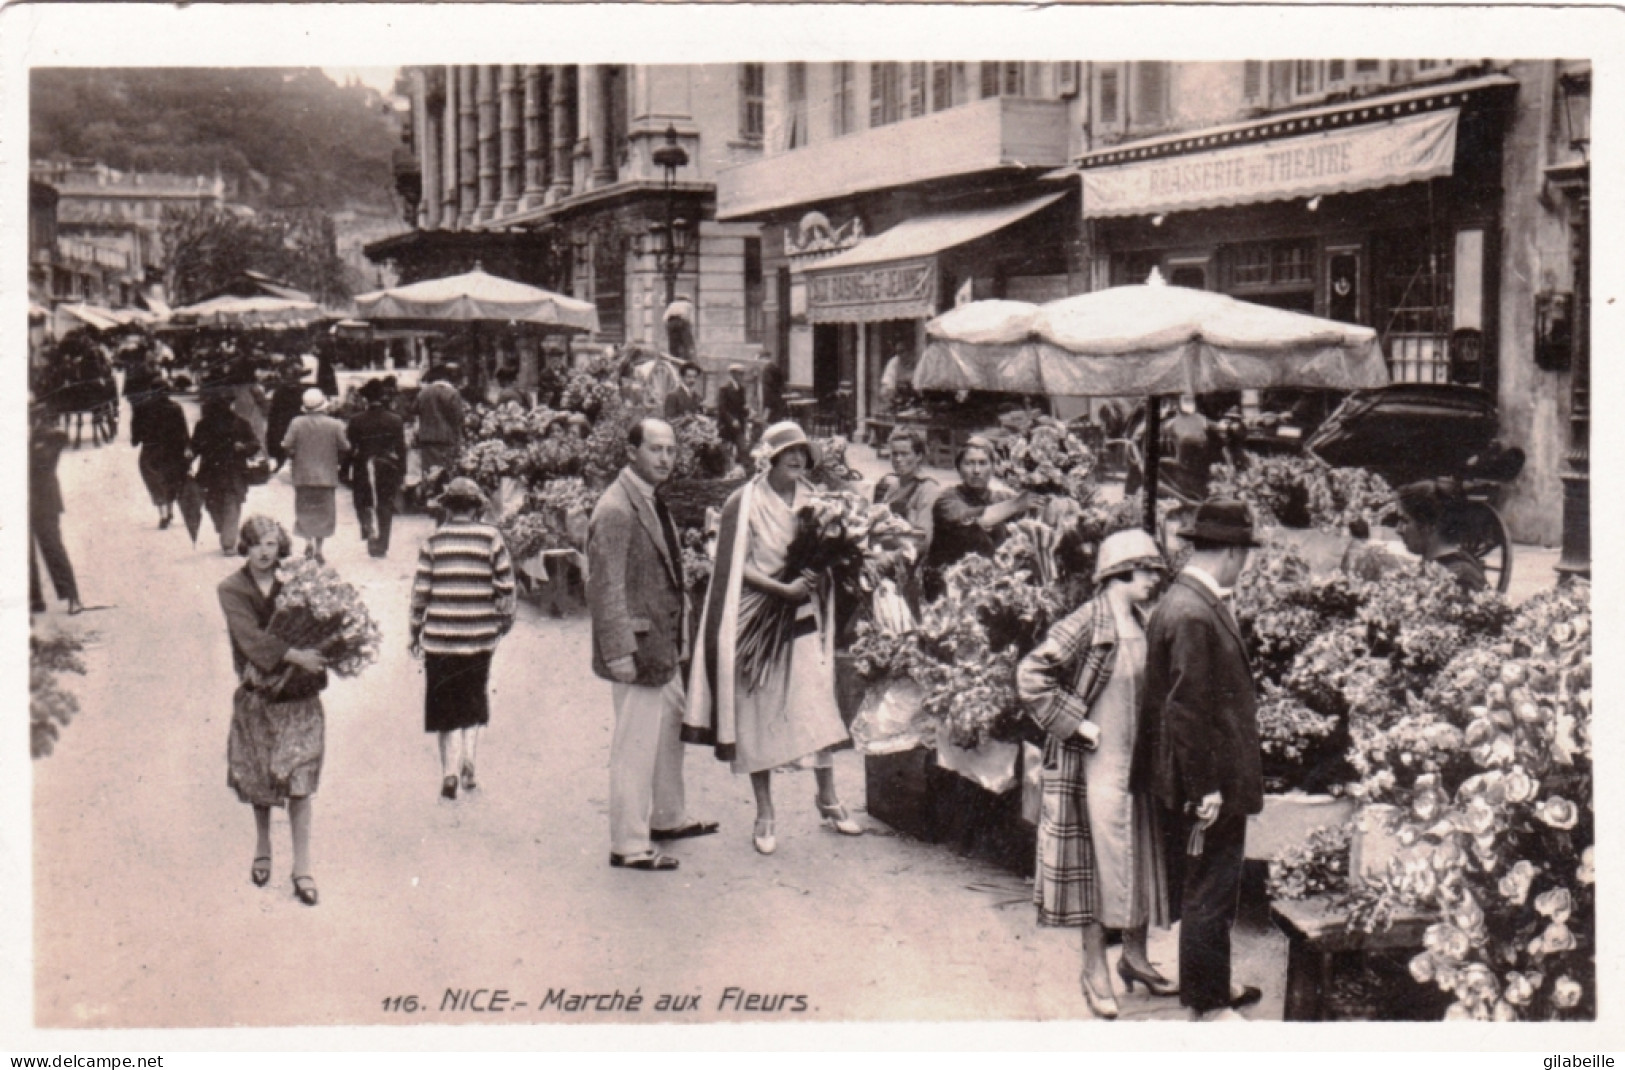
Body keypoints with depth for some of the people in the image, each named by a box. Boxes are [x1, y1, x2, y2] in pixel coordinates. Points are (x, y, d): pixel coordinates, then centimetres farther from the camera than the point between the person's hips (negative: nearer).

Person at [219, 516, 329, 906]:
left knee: (298, 781, -4)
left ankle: (302, 868, 1)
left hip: (298, 696, 0)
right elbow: (251, 637, -16)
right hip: (256, 695, 0)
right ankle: (262, 848, 35)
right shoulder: (232, 590, -4)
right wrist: (295, 655, -26)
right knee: (257, 779, 11)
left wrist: (320, 654, -18)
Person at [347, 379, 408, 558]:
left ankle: (370, 528, -14)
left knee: (363, 504, 13)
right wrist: (402, 473, 6)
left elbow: (349, 447, -3)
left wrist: (346, 470, 5)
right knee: (385, 508, 7)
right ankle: (381, 545, 7)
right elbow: (401, 449, 0)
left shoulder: (356, 421, -5)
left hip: (362, 469, -1)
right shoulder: (396, 421, -2)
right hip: (388, 469, 1)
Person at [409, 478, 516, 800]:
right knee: (474, 699, 19)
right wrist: (506, 619, 14)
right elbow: (505, 586, -1)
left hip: (440, 635, -1)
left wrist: (415, 632, 8)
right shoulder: (491, 537, -2)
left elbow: (420, 590, -1)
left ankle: (449, 771, -3)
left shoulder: (433, 541, -2)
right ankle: (468, 762, 9)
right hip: (480, 635, 1)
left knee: (446, 705, 7)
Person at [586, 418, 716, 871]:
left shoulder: (654, 503, 12)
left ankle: (668, 818, 38)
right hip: (638, 648, -10)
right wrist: (619, 652, -24)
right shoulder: (615, 511, -19)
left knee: (671, 731, 21)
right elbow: (606, 588, -21)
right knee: (636, 745, -2)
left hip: (666, 645, 10)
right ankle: (628, 845, 8)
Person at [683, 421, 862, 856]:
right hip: (759, 620, -4)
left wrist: (814, 578, -5)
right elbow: (738, 566, -10)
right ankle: (764, 814, 12)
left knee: (819, 708, 4)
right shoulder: (745, 503, -9)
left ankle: (828, 799, 19)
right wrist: (782, 588, -21)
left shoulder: (811, 499, 6)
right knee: (760, 717, 3)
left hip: (804, 621, 4)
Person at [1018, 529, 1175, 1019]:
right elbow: (1031, 677, -21)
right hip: (1098, 764, -7)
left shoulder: (1143, 625, 8)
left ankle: (1134, 956, 29)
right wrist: (1079, 726, -19)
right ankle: (1095, 969, 13)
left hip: (1140, 761, 7)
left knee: (1141, 858, 13)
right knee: (1100, 862, 1)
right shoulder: (1086, 624, -16)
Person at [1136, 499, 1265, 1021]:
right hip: (1208, 787, -10)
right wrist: (1205, 789, -21)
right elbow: (1187, 709, -24)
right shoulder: (1193, 615, -22)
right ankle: (1208, 1004, 13)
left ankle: (1212, 982, 35)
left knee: (1207, 893, 21)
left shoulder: (1193, 603, 10)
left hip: (1214, 781, 10)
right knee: (1208, 894, 2)